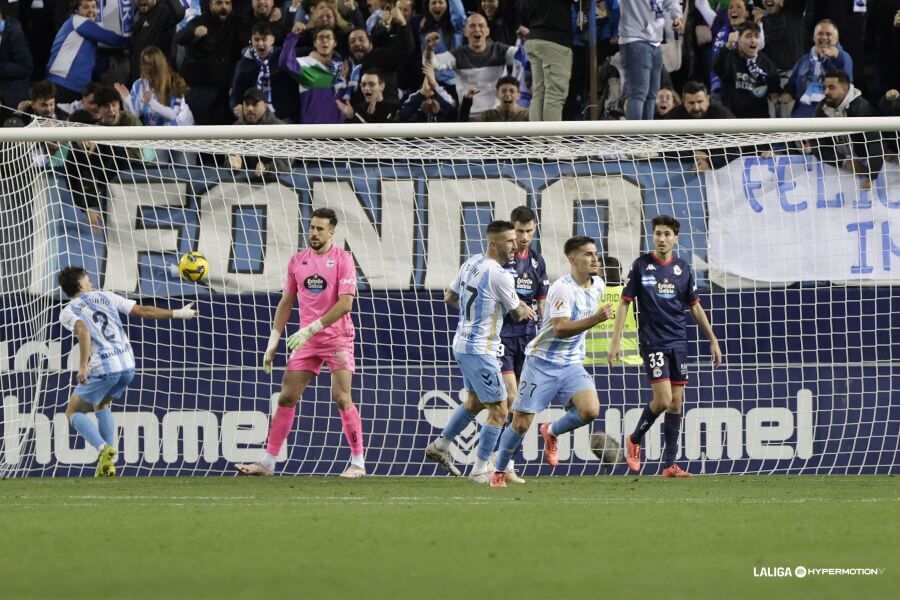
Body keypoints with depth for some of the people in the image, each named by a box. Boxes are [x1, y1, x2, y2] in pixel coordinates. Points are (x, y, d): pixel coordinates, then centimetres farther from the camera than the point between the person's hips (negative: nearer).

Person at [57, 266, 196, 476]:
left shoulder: (68, 312, 3)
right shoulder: (106, 297, 15)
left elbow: (82, 330, -19)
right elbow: (143, 311, 12)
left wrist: (83, 366, -25)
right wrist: (178, 314, 21)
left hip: (102, 369, -5)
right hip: (127, 364, 5)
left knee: (73, 412, 11)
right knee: (101, 406, 29)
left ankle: (104, 449, -14)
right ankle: (108, 461, 16)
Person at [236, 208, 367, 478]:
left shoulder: (342, 259, -7)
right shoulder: (297, 261, 9)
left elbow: (345, 303, -16)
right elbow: (286, 303, 15)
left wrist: (311, 328, -21)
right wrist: (273, 341, 9)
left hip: (338, 338, -5)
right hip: (307, 341, 5)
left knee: (342, 398, -11)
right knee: (286, 398, 0)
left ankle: (358, 462, -1)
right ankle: (268, 462, 3)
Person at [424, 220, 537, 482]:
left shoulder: (471, 263, 5)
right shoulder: (499, 275, -21)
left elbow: (449, 297, 17)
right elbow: (517, 313, -9)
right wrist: (526, 310, 14)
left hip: (462, 343, 9)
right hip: (480, 350, -9)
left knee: (475, 402, 27)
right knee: (499, 411, -1)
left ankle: (440, 446, 34)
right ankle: (479, 471, 3)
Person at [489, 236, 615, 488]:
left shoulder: (597, 285, 5)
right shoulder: (563, 288, -19)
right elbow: (561, 328, -29)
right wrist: (597, 319, -35)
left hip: (572, 365, 6)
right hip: (542, 362, -6)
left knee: (590, 410, -19)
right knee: (521, 424, -2)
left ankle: (552, 433, 10)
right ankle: (499, 472, 20)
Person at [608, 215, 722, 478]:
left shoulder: (683, 269, 7)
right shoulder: (641, 266, -3)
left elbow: (695, 307, 15)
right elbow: (624, 303, -1)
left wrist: (713, 340, 13)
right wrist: (616, 341, -8)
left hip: (678, 342, 4)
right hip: (653, 342, -4)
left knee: (676, 403, 2)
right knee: (663, 399, -15)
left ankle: (669, 464, 6)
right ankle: (635, 440, 10)